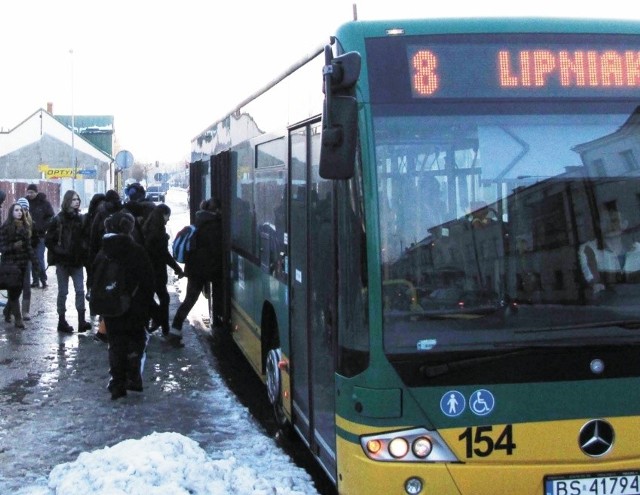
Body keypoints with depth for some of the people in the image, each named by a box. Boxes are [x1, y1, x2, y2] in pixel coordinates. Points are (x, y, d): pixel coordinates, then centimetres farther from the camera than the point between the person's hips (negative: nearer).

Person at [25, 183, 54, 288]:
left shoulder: (44, 202, -4)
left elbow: (51, 217, -3)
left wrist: (43, 227, -14)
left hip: (40, 235, -4)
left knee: (40, 259, -9)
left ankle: (43, 280, 0)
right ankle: (35, 280, 14)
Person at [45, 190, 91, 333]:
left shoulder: (80, 219, 6)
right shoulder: (58, 220, -6)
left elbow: (85, 238, 12)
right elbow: (49, 240, -5)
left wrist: (83, 250, -3)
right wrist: (59, 251, -14)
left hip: (77, 261, 3)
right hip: (63, 261, -3)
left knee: (80, 290, -2)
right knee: (63, 291, 5)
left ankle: (81, 320, 1)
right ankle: (61, 321, 14)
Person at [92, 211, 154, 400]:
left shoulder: (102, 254, 0)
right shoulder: (137, 251, -9)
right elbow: (148, 281, -7)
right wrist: (147, 304, 1)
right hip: (135, 308, -2)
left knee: (115, 344, 8)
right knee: (136, 341, 12)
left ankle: (117, 384, 6)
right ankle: (133, 377, 3)